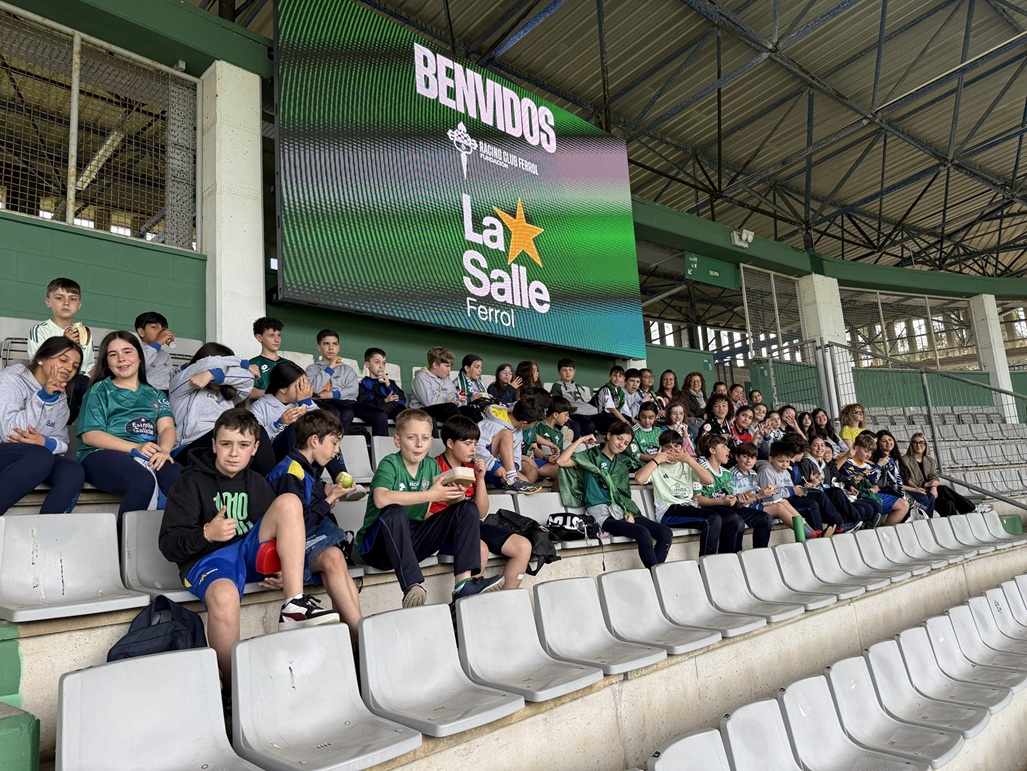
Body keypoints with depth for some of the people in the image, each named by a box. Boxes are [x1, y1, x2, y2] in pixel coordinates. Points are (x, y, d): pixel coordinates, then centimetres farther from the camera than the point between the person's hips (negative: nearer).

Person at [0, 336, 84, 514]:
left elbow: (61, 443, 3)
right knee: (40, 456, -36)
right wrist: (43, 396, -21)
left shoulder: (60, 398, 13)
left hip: (34, 459, 5)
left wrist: (46, 444, -20)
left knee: (74, 472, -25)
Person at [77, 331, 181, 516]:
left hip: (148, 457, 3)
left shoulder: (154, 394, 27)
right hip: (102, 455, -2)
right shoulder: (100, 390, 17)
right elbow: (89, 435, 3)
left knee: (179, 479, -34)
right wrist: (135, 448, -13)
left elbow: (167, 428, 10)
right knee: (143, 480, -38)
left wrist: (164, 449, -15)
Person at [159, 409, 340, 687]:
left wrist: (282, 570, 2)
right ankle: (232, 688, -21)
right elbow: (168, 545, -4)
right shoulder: (193, 482, 2)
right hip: (207, 559, -5)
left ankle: (294, 606, -25)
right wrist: (207, 534, -24)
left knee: (289, 502, -17)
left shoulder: (257, 483, 16)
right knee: (224, 596, -41)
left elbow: (274, 531, 22)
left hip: (251, 552, 5)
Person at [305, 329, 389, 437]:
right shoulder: (313, 369, 19)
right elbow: (314, 388, -3)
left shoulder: (347, 369, 27)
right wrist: (330, 367, 3)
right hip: (328, 403, -3)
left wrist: (333, 394, -5)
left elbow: (354, 391, 9)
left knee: (381, 416, -24)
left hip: (348, 401, 4)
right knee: (346, 414, -41)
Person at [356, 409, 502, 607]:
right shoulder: (390, 464, -14)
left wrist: (458, 495, -21)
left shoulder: (430, 465, 4)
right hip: (377, 545, -6)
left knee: (468, 508, -5)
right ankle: (412, 587, -38)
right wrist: (429, 495, -33)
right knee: (394, 512, -37)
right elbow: (381, 499, -35)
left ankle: (464, 583, -18)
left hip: (413, 541, 6)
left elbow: (453, 501, 4)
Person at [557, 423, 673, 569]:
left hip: (621, 511, 6)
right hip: (602, 514, -6)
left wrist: (630, 513, 1)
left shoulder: (621, 464, 21)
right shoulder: (591, 456, 5)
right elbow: (561, 461, -10)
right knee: (643, 533, -31)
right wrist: (581, 440, -5)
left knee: (666, 533, -15)